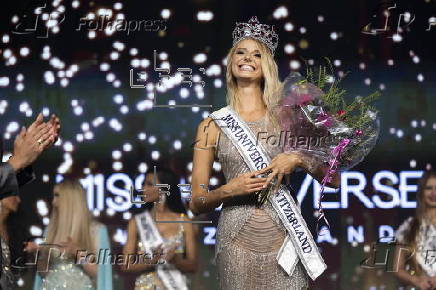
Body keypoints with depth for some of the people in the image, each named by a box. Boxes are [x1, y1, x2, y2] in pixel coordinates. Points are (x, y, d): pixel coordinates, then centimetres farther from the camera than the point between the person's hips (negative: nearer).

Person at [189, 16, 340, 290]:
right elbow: (197, 204, 6)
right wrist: (228, 190, -12)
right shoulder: (213, 125, 6)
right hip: (237, 241, 0)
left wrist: (299, 159, -10)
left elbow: (333, 179, 6)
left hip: (283, 236, 1)